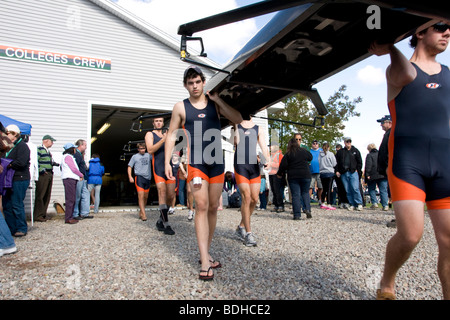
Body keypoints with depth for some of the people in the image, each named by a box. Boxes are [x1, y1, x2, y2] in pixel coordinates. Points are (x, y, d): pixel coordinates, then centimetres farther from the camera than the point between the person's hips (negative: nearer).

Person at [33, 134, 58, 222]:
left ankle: (43, 214, 17)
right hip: (42, 175, -9)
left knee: (47, 195, 10)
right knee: (40, 195, -5)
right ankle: (37, 215, 1)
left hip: (49, 174, 9)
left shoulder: (48, 151, 20)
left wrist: (56, 164, 6)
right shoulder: (39, 149, -6)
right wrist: (41, 170, -17)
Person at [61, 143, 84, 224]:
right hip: (69, 179, -10)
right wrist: (81, 175, 3)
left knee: (73, 200, 10)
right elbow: (74, 169, -12)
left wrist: (79, 175, 9)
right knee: (70, 199, -10)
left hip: (72, 179, 10)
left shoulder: (70, 157, 24)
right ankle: (68, 218, -8)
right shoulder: (67, 156, -8)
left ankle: (70, 217, 14)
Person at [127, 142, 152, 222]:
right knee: (141, 196, -13)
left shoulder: (148, 155, 12)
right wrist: (130, 177, -6)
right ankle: (143, 214, -14)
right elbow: (129, 167, 6)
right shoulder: (135, 156, 6)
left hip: (147, 178, 4)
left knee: (145, 197, 9)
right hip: (139, 177, -4)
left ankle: (141, 212, 25)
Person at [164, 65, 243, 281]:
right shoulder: (180, 107, 5)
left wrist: (218, 100, -6)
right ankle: (205, 263, -13)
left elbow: (238, 119, 1)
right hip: (195, 163, -3)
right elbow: (171, 135, 6)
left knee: (213, 207, 7)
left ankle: (206, 253, 23)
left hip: (217, 162, 3)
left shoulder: (214, 102, 10)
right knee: (202, 205, -16)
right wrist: (167, 161, -3)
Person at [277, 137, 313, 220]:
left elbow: (283, 166, -3)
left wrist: (279, 173, 13)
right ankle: (308, 209, -3)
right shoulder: (304, 151, 4)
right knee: (305, 193, 16)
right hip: (305, 175, 2)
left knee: (295, 195, 0)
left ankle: (297, 215, -3)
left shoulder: (288, 154, -2)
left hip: (293, 177, -2)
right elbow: (311, 158, 22)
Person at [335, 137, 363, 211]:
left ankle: (359, 204, -3)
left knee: (355, 188, -13)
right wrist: (337, 171, 4)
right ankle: (352, 204, 8)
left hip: (353, 172, -2)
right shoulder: (340, 152, 13)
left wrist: (358, 170, 1)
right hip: (344, 173, 2)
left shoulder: (355, 150, 11)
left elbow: (359, 161, 11)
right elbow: (336, 162, 14)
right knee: (347, 190, 1)